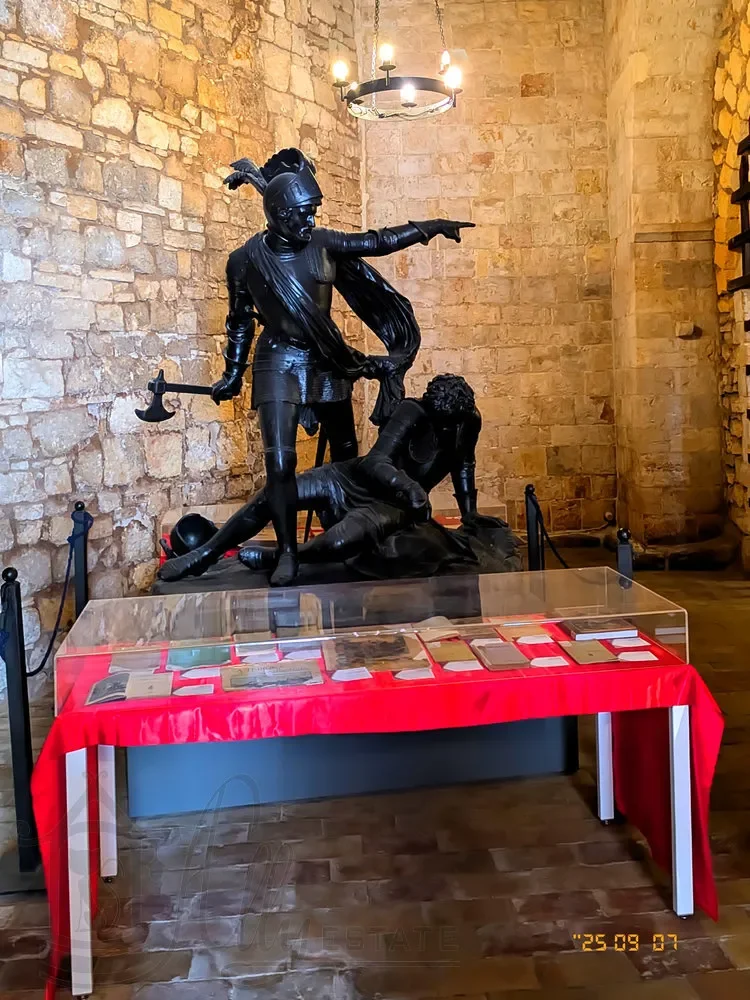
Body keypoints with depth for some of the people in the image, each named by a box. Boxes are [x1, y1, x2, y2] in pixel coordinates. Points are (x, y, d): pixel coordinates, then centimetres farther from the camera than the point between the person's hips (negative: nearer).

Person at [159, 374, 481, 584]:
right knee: (273, 494, -15)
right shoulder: (413, 412, -18)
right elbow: (376, 461, -27)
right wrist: (408, 486, -45)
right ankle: (204, 555, 0)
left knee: (338, 544, -34)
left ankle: (271, 558, -6)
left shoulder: (469, 422, -8)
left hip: (391, 503, 0)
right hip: (356, 478, 0)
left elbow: (463, 470, 10)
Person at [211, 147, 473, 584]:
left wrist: (429, 227, 6)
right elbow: (241, 320, 5)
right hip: (279, 366, -3)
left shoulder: (323, 243, -4)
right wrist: (233, 375, 8)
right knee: (280, 464, -13)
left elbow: (378, 241, 6)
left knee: (346, 454, 10)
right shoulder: (246, 260, -8)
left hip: (328, 364, 3)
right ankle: (288, 552, 0)